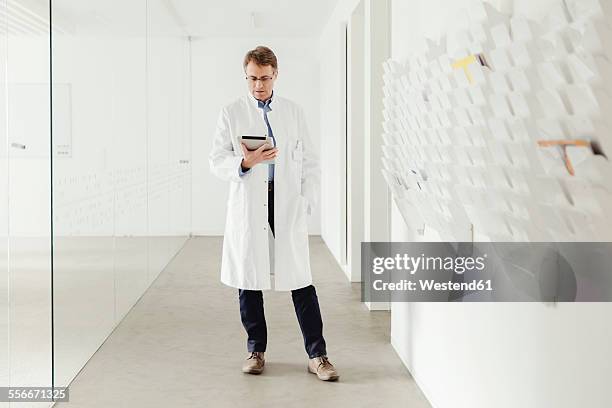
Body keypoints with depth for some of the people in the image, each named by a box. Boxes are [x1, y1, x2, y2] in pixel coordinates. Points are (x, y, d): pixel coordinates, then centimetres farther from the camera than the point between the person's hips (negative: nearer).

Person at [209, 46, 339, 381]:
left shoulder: (294, 112, 11)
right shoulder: (231, 114, 6)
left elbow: (310, 162, 12)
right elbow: (216, 162, 2)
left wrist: (307, 202, 1)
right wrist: (244, 162, -17)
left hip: (288, 206, 0)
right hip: (248, 206, 0)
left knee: (301, 281, -3)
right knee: (248, 280, 5)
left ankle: (317, 355, 4)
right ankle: (256, 351, 20)